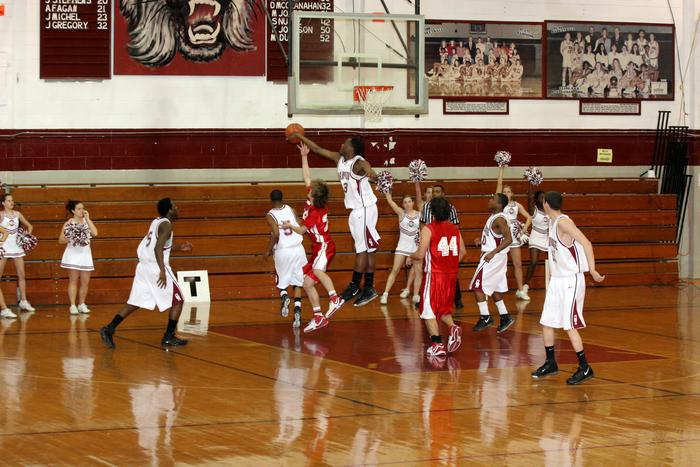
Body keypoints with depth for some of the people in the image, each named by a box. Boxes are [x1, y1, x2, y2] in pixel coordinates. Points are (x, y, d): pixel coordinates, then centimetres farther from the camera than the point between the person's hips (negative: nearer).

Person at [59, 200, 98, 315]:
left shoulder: (87, 221, 7)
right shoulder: (69, 223, -2)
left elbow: (95, 233, -10)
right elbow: (61, 240, -1)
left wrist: (87, 219, -8)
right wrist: (70, 238, -19)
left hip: (85, 254, 4)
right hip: (73, 254, -3)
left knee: (85, 282, 5)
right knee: (73, 281, -4)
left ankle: (81, 304, 18)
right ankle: (72, 306, -3)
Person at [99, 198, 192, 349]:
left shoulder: (157, 222, 17)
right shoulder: (166, 224, -10)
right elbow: (158, 248, -22)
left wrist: (179, 248, 29)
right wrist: (162, 271, -27)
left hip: (143, 266, 8)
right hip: (156, 267, -8)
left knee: (135, 302, 9)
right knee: (177, 300, 4)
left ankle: (109, 328, -3)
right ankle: (169, 338, 3)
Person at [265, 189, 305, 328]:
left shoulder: (270, 215, -9)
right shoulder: (290, 209, 3)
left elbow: (276, 234, -20)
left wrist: (269, 250, -7)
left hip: (282, 251, -3)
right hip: (297, 249, 3)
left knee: (282, 282, 17)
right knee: (297, 282, 13)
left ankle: (284, 296, -14)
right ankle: (297, 308, -4)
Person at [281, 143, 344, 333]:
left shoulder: (314, 212, -19)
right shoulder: (314, 203, 3)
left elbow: (301, 230, -4)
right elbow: (307, 178, 11)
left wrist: (290, 226, 15)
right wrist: (304, 156, 12)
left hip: (325, 246, -10)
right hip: (319, 248, 10)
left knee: (317, 270, -38)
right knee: (307, 283, 5)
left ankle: (335, 299, -44)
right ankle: (318, 317, 4)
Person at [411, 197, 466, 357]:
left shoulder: (428, 229, -10)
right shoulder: (455, 228, 7)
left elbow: (421, 254, -14)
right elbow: (463, 252, 8)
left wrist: (411, 256, 7)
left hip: (435, 274, -6)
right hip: (452, 274, 6)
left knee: (429, 310, 3)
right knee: (443, 309, 20)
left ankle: (437, 344, -7)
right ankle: (453, 327, -9)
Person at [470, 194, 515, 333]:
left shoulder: (499, 219, -19)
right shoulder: (493, 217, 11)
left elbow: (508, 239, -27)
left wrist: (493, 252, -30)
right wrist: (482, 241, 13)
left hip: (493, 258, -10)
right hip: (493, 258, 10)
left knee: (477, 286, -7)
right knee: (494, 288, 16)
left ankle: (485, 318, -2)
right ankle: (505, 317, 19)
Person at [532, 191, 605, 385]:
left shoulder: (563, 222, -18)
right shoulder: (553, 223, 10)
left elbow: (586, 243, -26)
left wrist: (592, 270, -32)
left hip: (571, 280, -9)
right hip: (557, 280, 9)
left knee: (569, 325, -8)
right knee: (546, 323, 12)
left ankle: (585, 368, -1)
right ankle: (550, 364, 24)